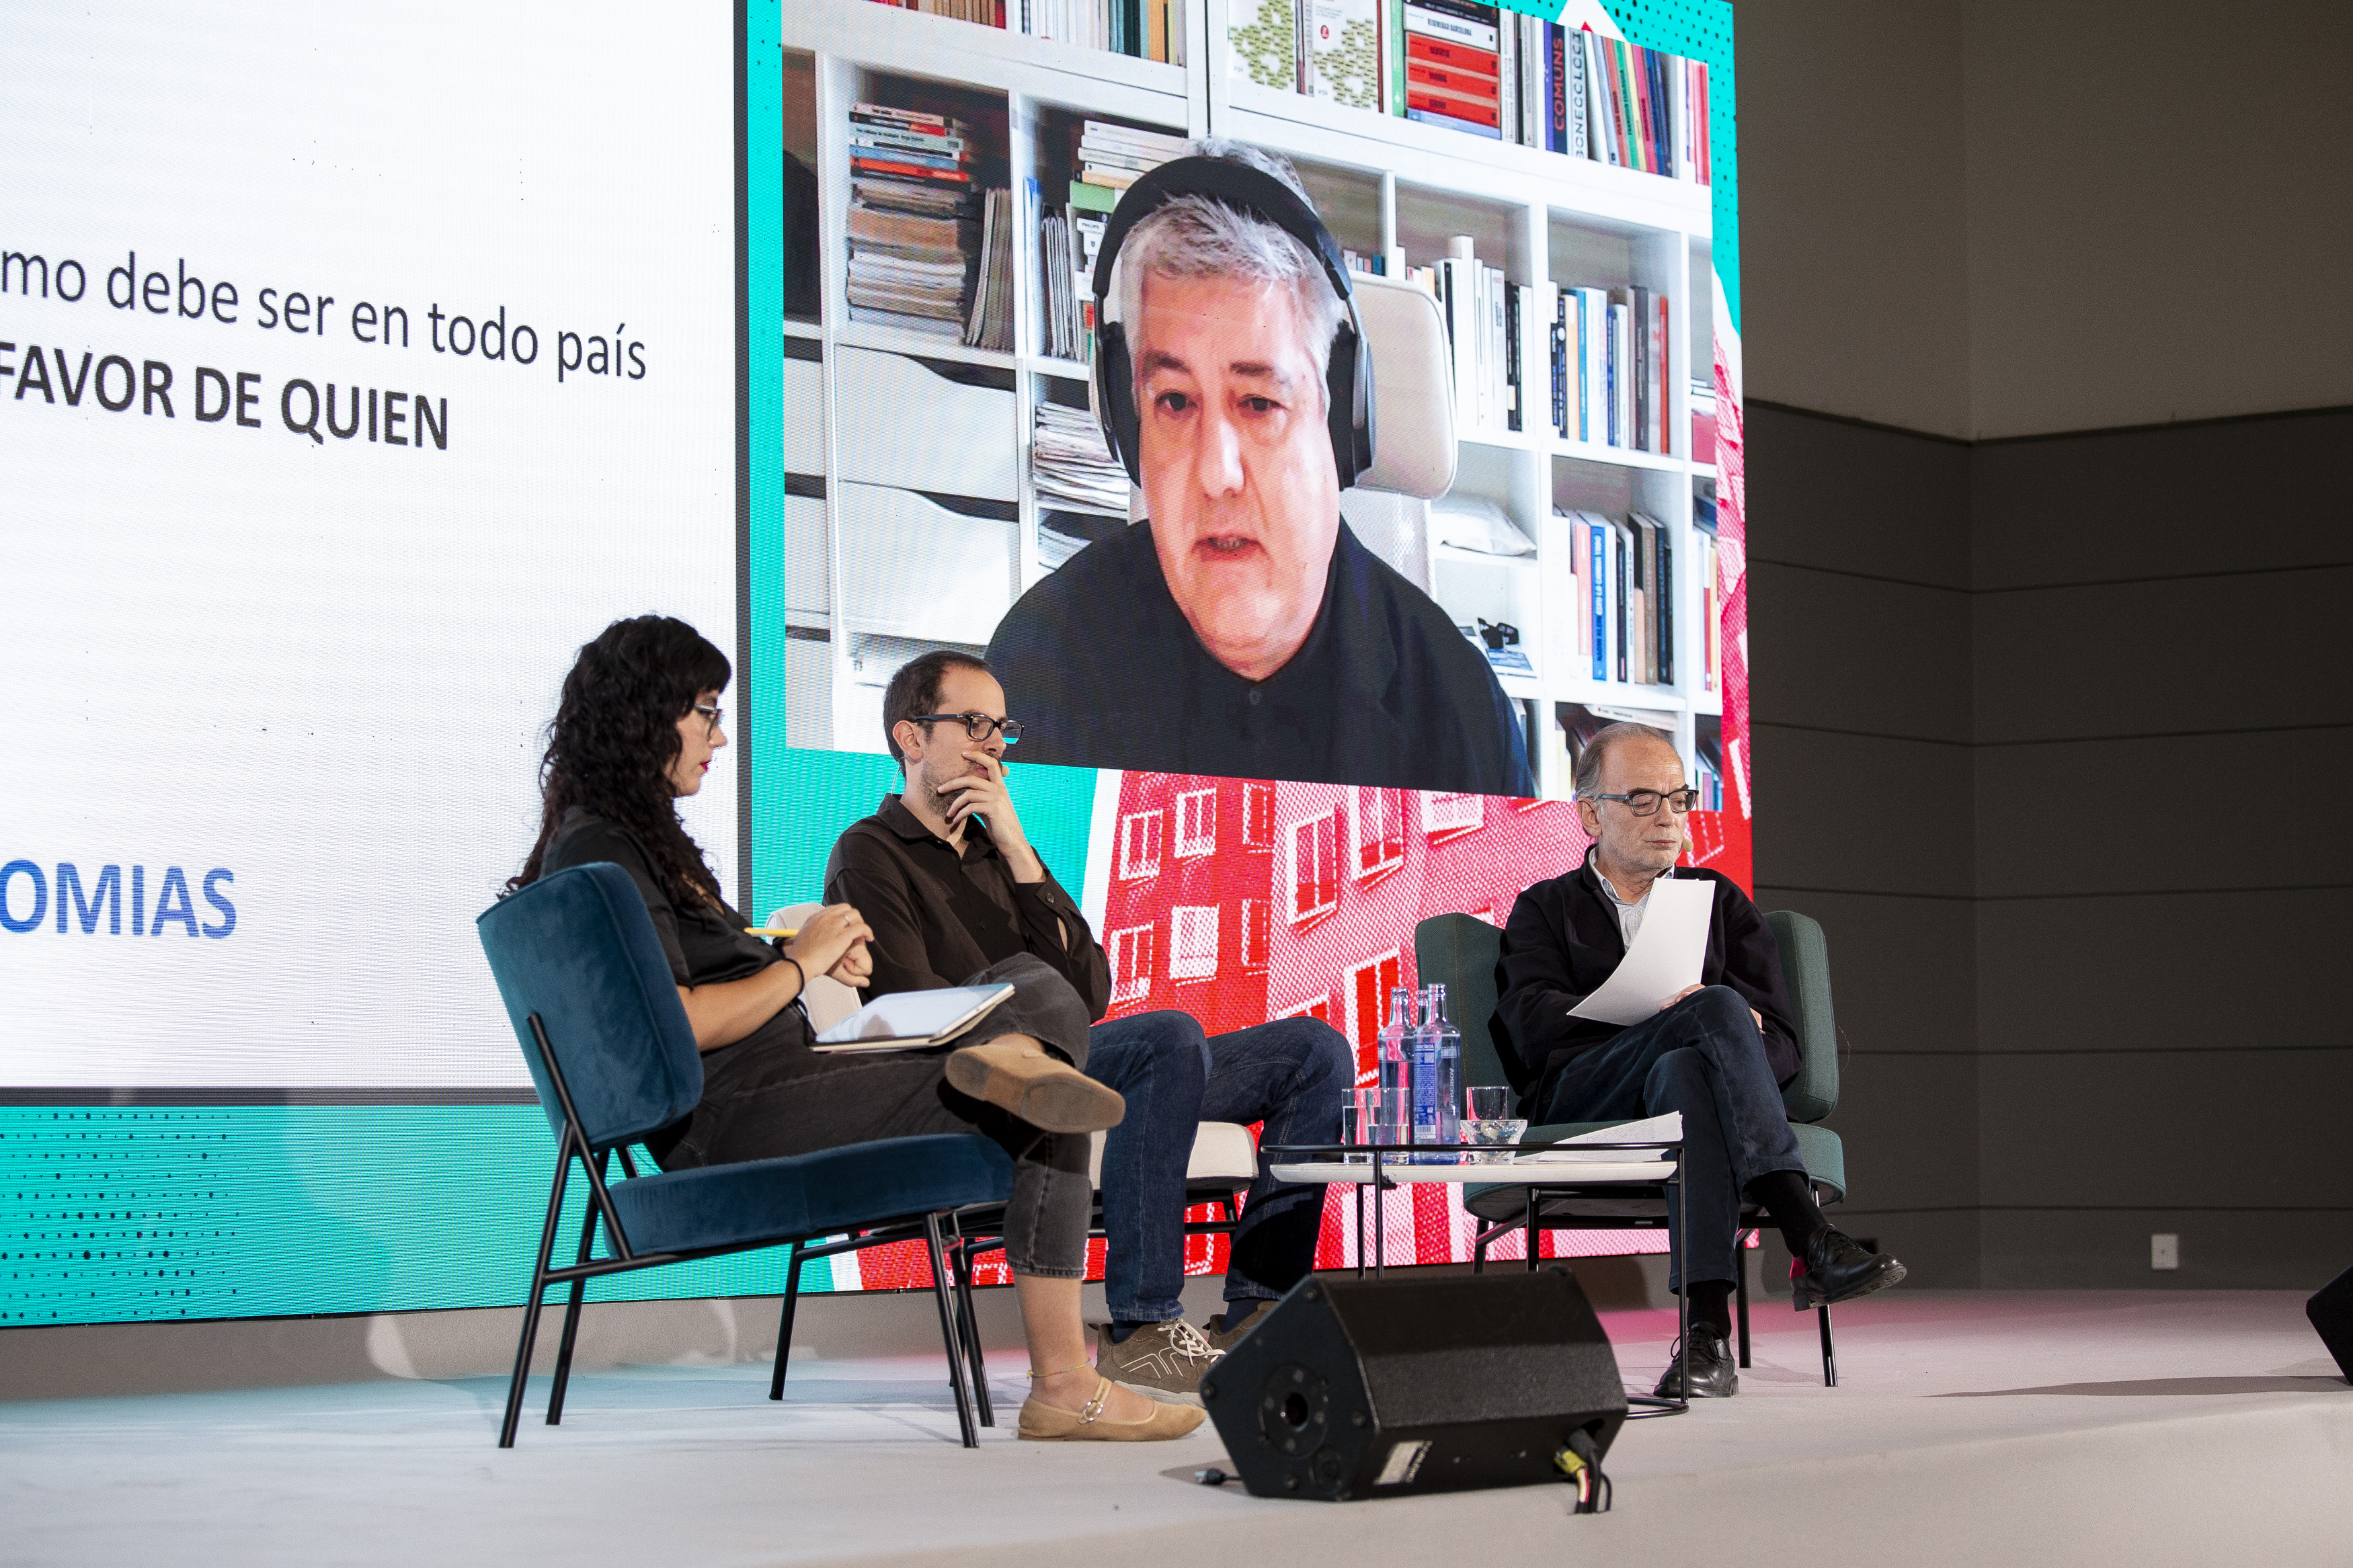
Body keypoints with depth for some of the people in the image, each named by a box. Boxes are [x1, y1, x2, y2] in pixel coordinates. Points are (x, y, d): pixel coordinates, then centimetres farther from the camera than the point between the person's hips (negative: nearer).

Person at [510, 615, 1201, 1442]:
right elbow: (678, 1026, -19)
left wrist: (818, 956, 8)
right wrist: (799, 962, -5)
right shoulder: (599, 852, -10)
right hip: (735, 1121, -11)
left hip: (782, 1081, 11)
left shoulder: (637, 839, 24)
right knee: (1042, 1117, -19)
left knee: (1037, 985, 3)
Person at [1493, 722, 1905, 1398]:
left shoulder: (1720, 901, 28)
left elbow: (1781, 1043, 15)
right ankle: (1811, 1242, -45)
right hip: (1578, 1102, -2)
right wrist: (1658, 1015, -14)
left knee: (1686, 1071, -40)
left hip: (1685, 1080, 2)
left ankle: (1707, 1325, -54)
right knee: (1716, 1009, -34)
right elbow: (1532, 1025, 1)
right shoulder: (1545, 909, 24)